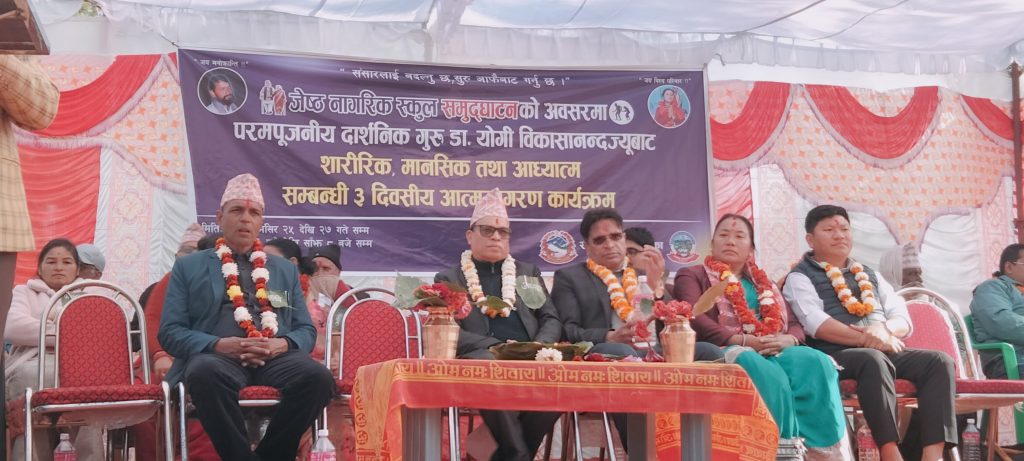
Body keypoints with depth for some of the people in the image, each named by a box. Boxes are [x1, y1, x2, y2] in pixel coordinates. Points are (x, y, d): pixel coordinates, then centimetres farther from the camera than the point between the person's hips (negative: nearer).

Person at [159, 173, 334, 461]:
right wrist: (218, 344, -11)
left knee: (318, 377, -32)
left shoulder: (286, 270, 26)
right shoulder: (189, 267, 18)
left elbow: (306, 330, 20)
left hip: (276, 358, 2)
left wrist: (283, 344, -6)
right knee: (204, 372, -40)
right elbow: (170, 332, 8)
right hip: (217, 355, -2)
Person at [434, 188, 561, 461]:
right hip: (480, 359, -3)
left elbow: (551, 320, 17)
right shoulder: (449, 279, 15)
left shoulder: (529, 272, 26)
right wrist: (499, 347, -14)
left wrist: (539, 347, -7)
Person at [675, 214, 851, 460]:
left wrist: (787, 340, -6)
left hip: (774, 351, 5)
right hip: (724, 351, -4)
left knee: (816, 362, -30)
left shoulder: (763, 282, 32)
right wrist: (743, 341, -15)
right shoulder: (692, 275, 18)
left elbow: (796, 325, 20)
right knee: (768, 372, -39)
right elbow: (695, 319, -3)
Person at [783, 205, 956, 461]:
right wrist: (867, 340, -18)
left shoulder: (870, 276, 26)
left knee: (940, 361, -18)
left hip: (885, 353, 6)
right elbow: (817, 325, -10)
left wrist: (883, 329, -10)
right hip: (835, 356, -6)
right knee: (873, 360, -37)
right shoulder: (801, 278, 8)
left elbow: (904, 321, 14)